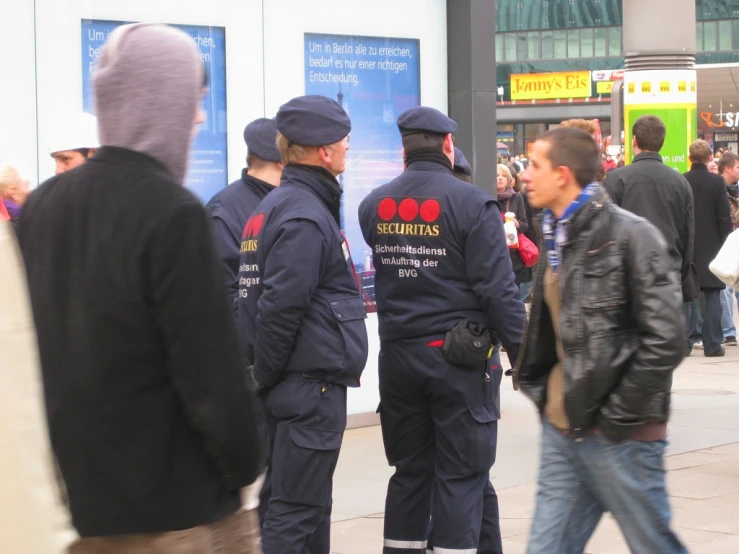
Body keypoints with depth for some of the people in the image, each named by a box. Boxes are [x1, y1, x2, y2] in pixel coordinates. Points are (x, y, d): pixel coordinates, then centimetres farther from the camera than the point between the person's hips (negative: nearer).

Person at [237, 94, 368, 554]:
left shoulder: (278, 205, 15)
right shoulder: (305, 216, -17)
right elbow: (279, 307, -24)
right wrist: (268, 375, -13)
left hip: (296, 387, 10)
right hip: (313, 382, -10)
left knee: (310, 505, 17)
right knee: (296, 512, -7)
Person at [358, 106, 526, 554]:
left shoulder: (374, 206, 3)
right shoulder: (471, 203, -12)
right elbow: (498, 288, -14)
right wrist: (522, 355, -9)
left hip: (398, 356, 5)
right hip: (462, 358, -5)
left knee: (409, 471, 14)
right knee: (461, 475, 1)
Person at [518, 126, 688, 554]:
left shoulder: (629, 235, -12)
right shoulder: (559, 238, 13)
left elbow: (665, 340, -17)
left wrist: (618, 417, -15)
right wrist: (546, 395, 13)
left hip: (618, 437, -8)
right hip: (562, 431, 8)